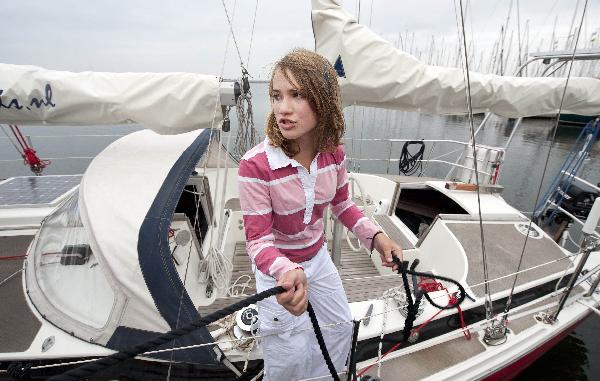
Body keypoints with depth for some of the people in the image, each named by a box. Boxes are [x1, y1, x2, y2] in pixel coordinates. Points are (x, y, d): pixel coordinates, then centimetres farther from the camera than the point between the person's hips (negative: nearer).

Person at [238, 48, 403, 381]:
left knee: (340, 329, 26)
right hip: (276, 266, -5)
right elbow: (258, 239, -27)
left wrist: (375, 236, -11)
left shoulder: (333, 153, -16)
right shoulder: (256, 165, -31)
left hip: (317, 256, 5)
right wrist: (288, 273, -47)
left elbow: (341, 203, 1)